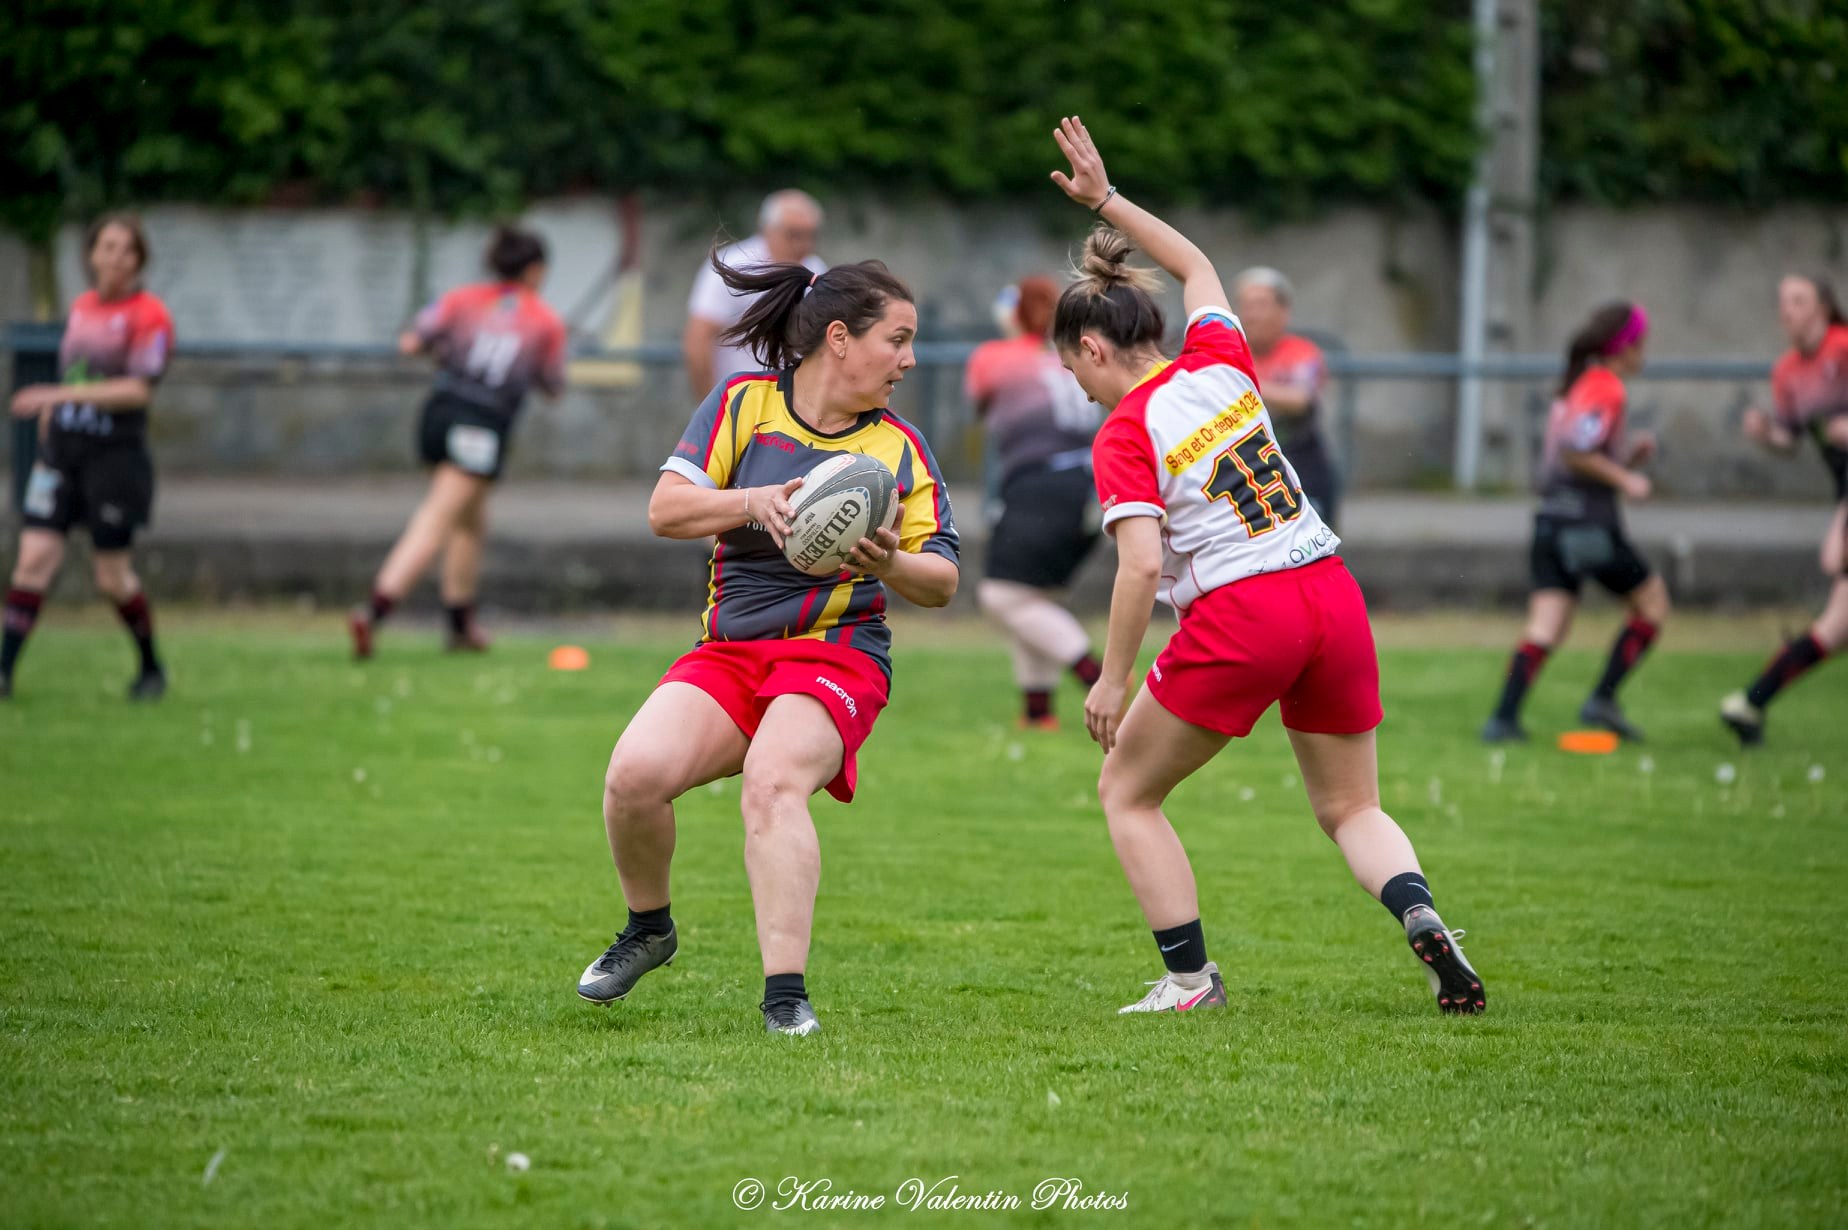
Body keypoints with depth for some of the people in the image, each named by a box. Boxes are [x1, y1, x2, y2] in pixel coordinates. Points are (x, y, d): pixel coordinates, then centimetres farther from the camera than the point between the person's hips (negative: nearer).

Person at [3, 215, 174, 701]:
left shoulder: (149, 314, -9)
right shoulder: (82, 307, 11)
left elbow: (138, 390, -18)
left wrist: (61, 395, -24)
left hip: (115, 455, -5)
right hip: (62, 451, 5)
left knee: (113, 578, 0)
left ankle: (151, 669, 21)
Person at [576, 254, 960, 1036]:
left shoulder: (901, 448, 5)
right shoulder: (743, 402, 4)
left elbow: (942, 583, 4)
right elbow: (666, 509, -4)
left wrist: (891, 565, -19)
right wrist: (755, 502, -21)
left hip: (839, 655, -2)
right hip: (728, 650, 2)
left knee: (774, 780, -32)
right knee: (636, 772, -23)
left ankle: (785, 994, -34)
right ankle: (648, 929, 7)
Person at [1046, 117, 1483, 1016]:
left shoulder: (1124, 437, -7)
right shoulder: (1220, 365, 9)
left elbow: (1142, 566, -17)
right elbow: (1196, 264, 29)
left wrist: (1113, 680, -10)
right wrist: (1106, 200, 30)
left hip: (1238, 620, -6)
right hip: (1333, 596, 6)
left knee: (1127, 793, 13)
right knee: (1352, 811, 18)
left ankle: (1191, 978, 6)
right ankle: (1423, 919, -11)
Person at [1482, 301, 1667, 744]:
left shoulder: (1574, 386, 18)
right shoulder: (1607, 389, -10)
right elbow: (1574, 451, -21)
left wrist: (1630, 453, 14)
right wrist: (1625, 479, -13)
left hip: (1552, 520, 8)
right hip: (1590, 521, -8)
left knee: (1545, 628, 1)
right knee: (1652, 603, 10)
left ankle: (1503, 718, -14)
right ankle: (1603, 699, 4)